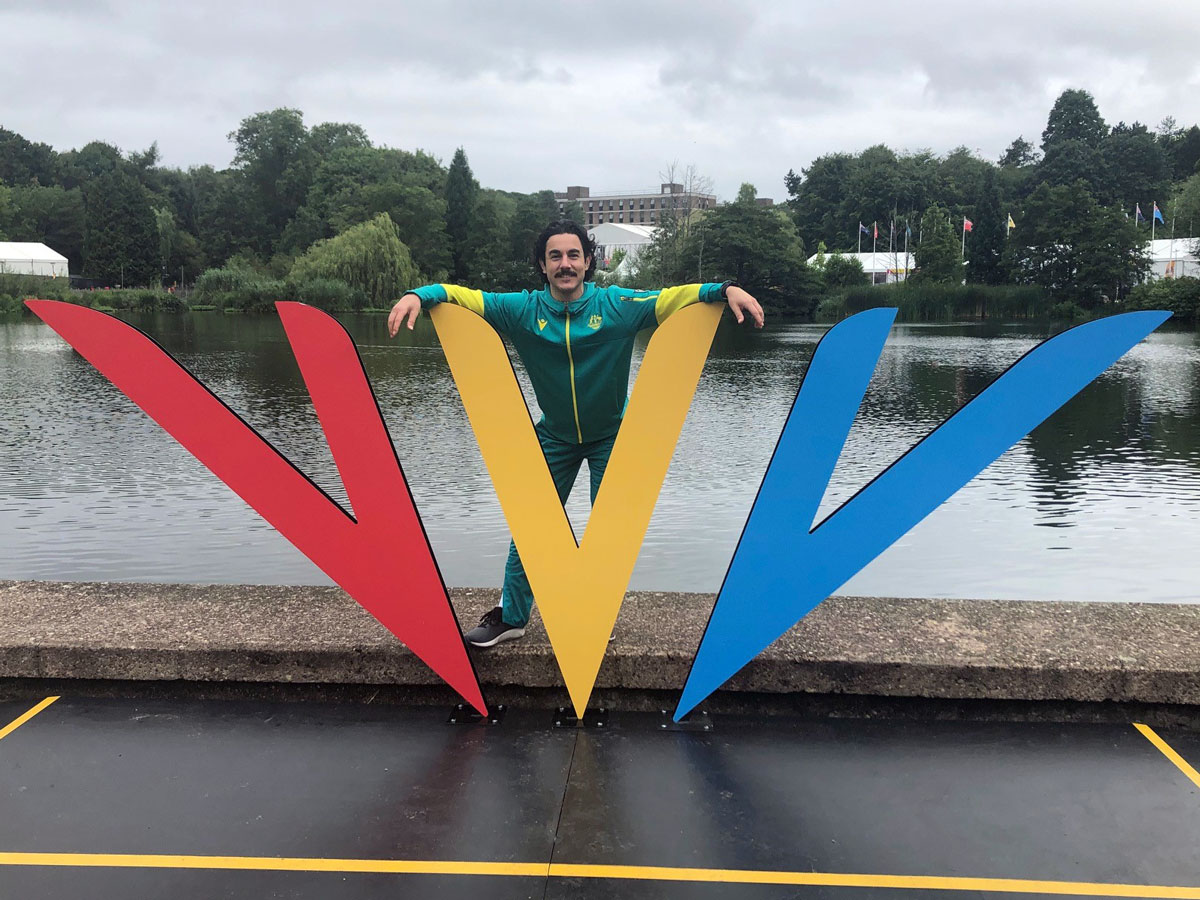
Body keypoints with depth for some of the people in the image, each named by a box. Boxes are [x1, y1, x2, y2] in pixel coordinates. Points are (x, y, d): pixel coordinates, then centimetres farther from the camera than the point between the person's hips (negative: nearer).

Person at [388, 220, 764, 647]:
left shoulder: (617, 305, -16)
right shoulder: (523, 309, -13)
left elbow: (677, 296, -18)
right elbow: (462, 295, -12)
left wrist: (726, 289, -34)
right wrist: (419, 295, -30)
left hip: (610, 436, -1)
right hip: (554, 436, 1)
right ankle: (510, 616, 19)